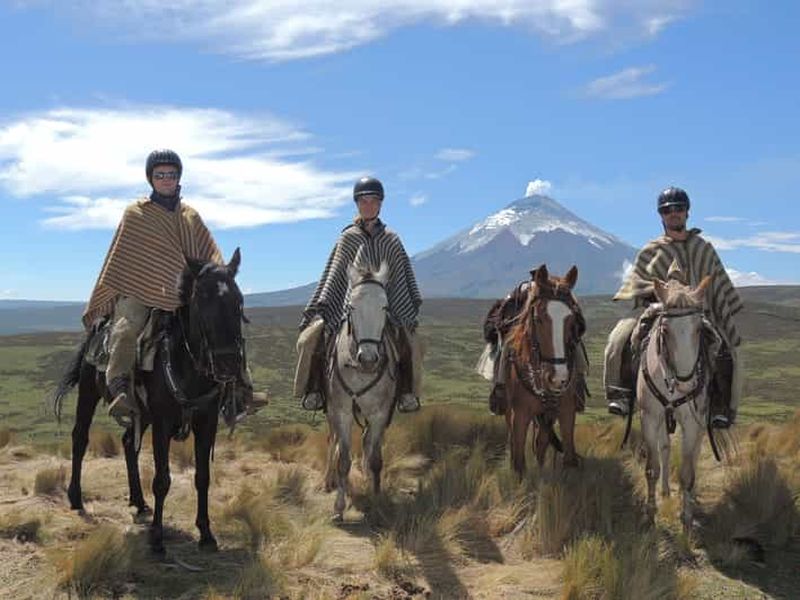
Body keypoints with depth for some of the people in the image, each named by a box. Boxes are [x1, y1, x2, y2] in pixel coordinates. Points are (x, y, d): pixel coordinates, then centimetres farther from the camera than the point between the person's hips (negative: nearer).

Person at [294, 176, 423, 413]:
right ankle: (315, 390, 1)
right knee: (310, 340, -16)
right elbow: (334, 273, 4)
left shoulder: (391, 239, 7)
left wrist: (413, 303, 5)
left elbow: (403, 273, 12)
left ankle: (406, 392, 3)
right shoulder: (348, 237, 4)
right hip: (346, 305, -1)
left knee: (410, 342, -15)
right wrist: (323, 305, -3)